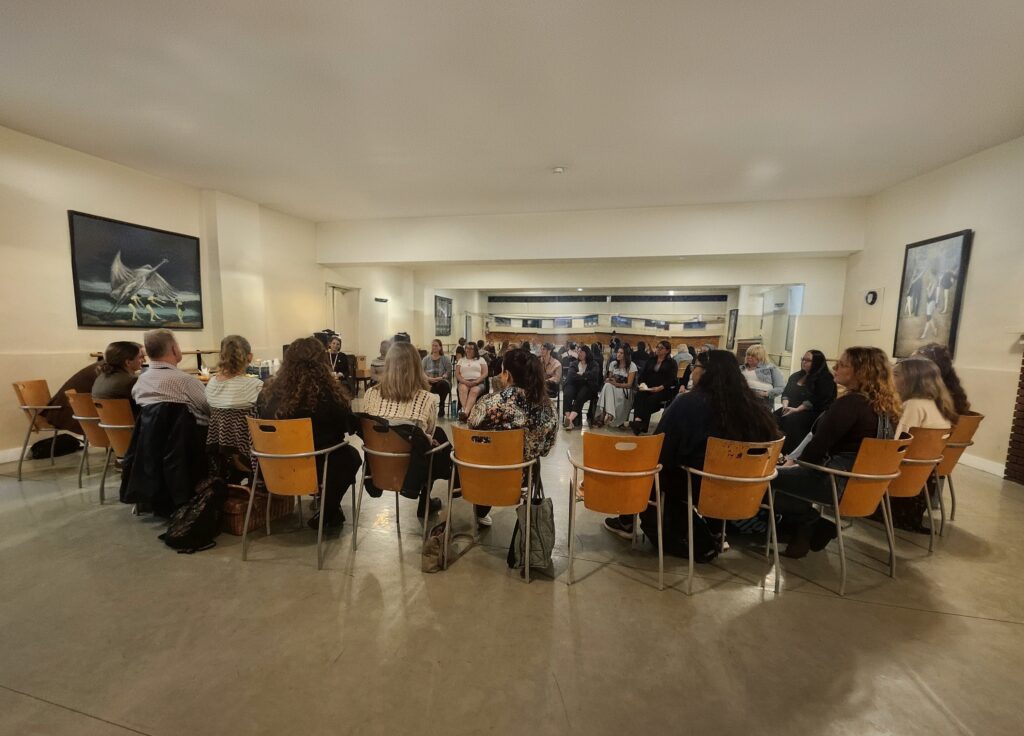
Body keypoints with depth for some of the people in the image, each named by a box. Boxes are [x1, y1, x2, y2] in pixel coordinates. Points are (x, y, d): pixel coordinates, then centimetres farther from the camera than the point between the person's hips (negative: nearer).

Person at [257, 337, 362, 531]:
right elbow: (349, 426, -6)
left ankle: (326, 505, 39)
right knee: (351, 455, 24)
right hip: (316, 467, -5)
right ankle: (327, 514, 27)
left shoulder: (269, 390, -9)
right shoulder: (328, 391, -21)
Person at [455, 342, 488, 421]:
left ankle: (465, 412, -57)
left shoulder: (481, 359, 18)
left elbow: (485, 373, 6)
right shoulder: (461, 360, 23)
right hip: (464, 382, 2)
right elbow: (457, 374, 11)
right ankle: (464, 410, -55)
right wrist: (465, 381, -10)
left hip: (478, 382, -1)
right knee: (463, 389, -35)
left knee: (474, 391, -37)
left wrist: (476, 382, -12)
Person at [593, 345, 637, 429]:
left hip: (625, 391, -4)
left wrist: (616, 383, -21)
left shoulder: (632, 366, -4)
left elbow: (629, 384, -8)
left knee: (609, 387, -35)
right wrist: (609, 380, -11)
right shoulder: (613, 364, 8)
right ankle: (607, 414, -42)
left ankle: (603, 416, -36)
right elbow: (609, 378, 14)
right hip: (613, 388, 4)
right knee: (607, 385, -33)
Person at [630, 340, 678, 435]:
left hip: (664, 390, -3)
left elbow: (672, 379, -5)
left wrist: (660, 387, -20)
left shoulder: (672, 363, 8)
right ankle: (638, 419, -44)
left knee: (651, 399, -33)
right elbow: (642, 374, 14)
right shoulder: (650, 361, 22)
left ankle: (640, 422, -35)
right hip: (648, 388, 3)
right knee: (639, 395, -30)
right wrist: (642, 383, -8)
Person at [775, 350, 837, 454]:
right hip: (791, 409, 6)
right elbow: (786, 393, 17)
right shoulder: (796, 376, 22)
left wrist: (797, 409, -20)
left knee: (791, 420, -36)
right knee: (774, 417, -25)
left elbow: (816, 400, -13)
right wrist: (785, 406, -5)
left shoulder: (825, 379, -1)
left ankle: (789, 454, -31)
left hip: (812, 412, -6)